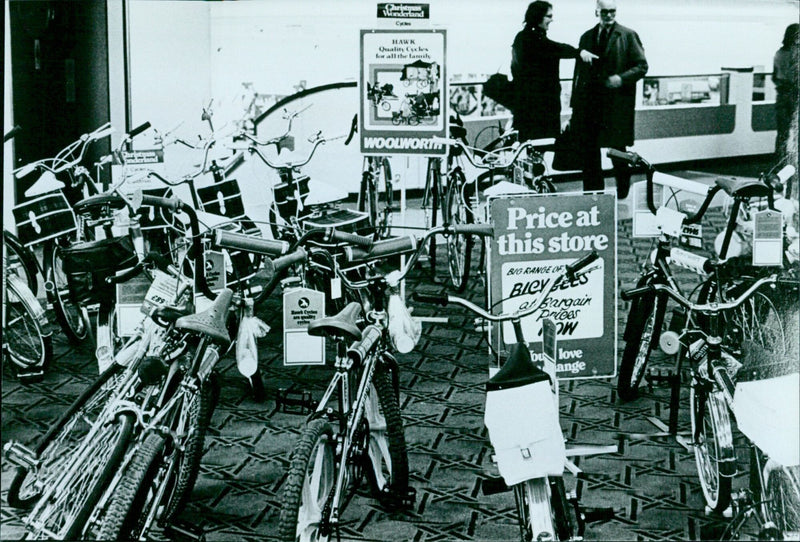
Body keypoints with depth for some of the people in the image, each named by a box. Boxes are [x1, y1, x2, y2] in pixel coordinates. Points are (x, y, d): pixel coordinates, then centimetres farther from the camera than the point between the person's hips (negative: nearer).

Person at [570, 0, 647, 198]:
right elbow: (579, 73, 15)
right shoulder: (586, 37, 14)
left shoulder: (628, 36, 2)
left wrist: (622, 78, -17)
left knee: (618, 151, 1)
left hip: (617, 105, -4)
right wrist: (575, 105, 10)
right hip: (589, 105, 4)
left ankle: (623, 195, 15)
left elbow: (641, 66, 0)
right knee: (589, 152, 6)